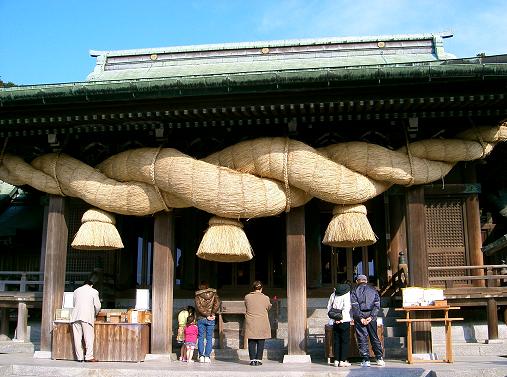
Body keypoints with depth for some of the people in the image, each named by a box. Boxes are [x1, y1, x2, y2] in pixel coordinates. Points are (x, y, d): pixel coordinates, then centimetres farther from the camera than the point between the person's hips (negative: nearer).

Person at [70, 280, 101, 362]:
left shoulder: (76, 291, 20)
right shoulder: (94, 291, 9)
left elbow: (74, 304, 22)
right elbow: (97, 306, 5)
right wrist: (95, 314, 24)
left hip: (76, 316, 4)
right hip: (87, 316, -4)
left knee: (77, 337, 5)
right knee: (89, 337, -1)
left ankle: (79, 357, 6)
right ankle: (89, 357, -4)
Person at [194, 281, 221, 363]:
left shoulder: (198, 295, 0)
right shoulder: (213, 293, 4)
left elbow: (198, 307, -11)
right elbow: (217, 303, -10)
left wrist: (207, 315, -9)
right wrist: (212, 314, -6)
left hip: (201, 318, -1)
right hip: (211, 320, 1)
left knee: (200, 338, 6)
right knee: (209, 338, 5)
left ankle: (201, 356, 1)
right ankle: (207, 356, 0)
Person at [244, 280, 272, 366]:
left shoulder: (247, 297, -4)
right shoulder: (265, 298, -7)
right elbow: (268, 307, 9)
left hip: (250, 323, 1)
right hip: (262, 323, -1)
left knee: (251, 342, 8)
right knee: (261, 342, 7)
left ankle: (252, 360, 5)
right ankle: (258, 360, 6)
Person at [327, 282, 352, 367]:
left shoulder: (333, 294, 11)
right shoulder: (347, 293, -5)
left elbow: (329, 306, 12)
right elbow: (347, 307, -13)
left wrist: (333, 317, 13)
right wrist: (341, 318, -12)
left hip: (335, 322, 5)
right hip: (344, 321, -5)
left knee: (336, 341, 9)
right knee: (345, 341, 1)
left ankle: (336, 360, 9)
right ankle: (343, 360, -2)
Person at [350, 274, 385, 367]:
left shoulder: (355, 291, 1)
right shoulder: (373, 290, 9)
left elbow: (355, 306, -9)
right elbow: (377, 305, 0)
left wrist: (360, 318, -11)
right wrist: (371, 316, -6)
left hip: (360, 316, -2)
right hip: (371, 315, 2)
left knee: (362, 338, 2)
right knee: (374, 337, 12)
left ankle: (366, 360, -1)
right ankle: (380, 358, 12)